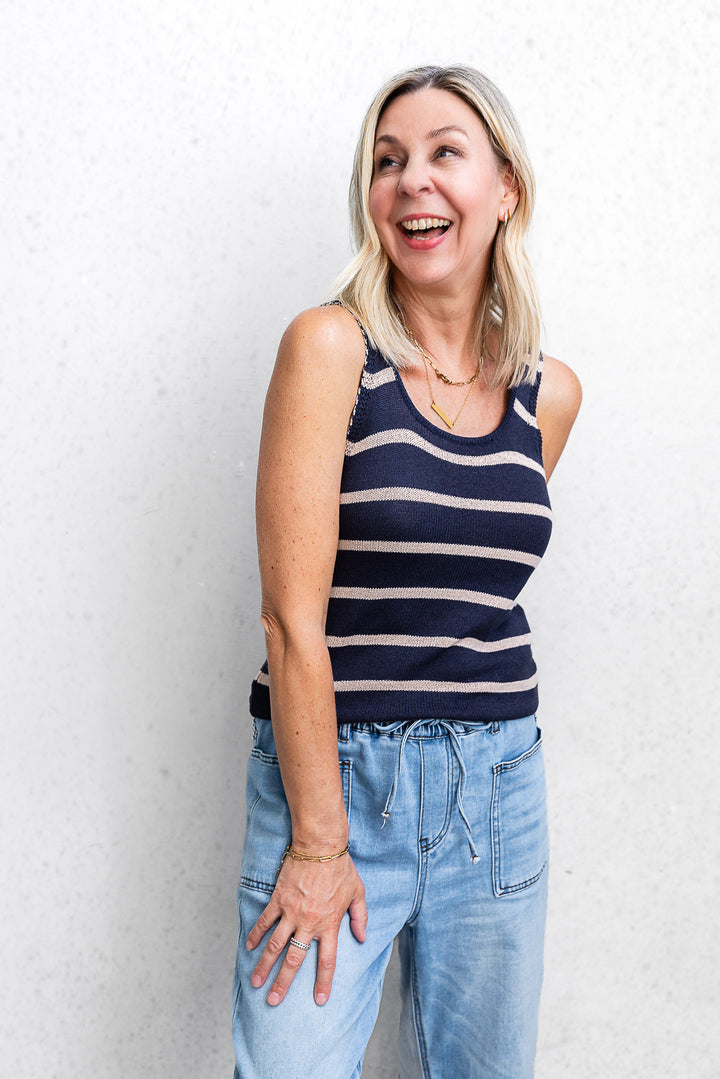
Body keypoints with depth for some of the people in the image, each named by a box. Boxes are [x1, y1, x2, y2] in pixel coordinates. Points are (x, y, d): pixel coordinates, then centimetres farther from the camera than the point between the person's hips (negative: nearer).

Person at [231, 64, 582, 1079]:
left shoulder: (551, 393, 4)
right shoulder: (330, 346, -10)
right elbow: (294, 614, -13)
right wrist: (318, 840, -13)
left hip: (497, 783, 4)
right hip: (332, 772, -4)